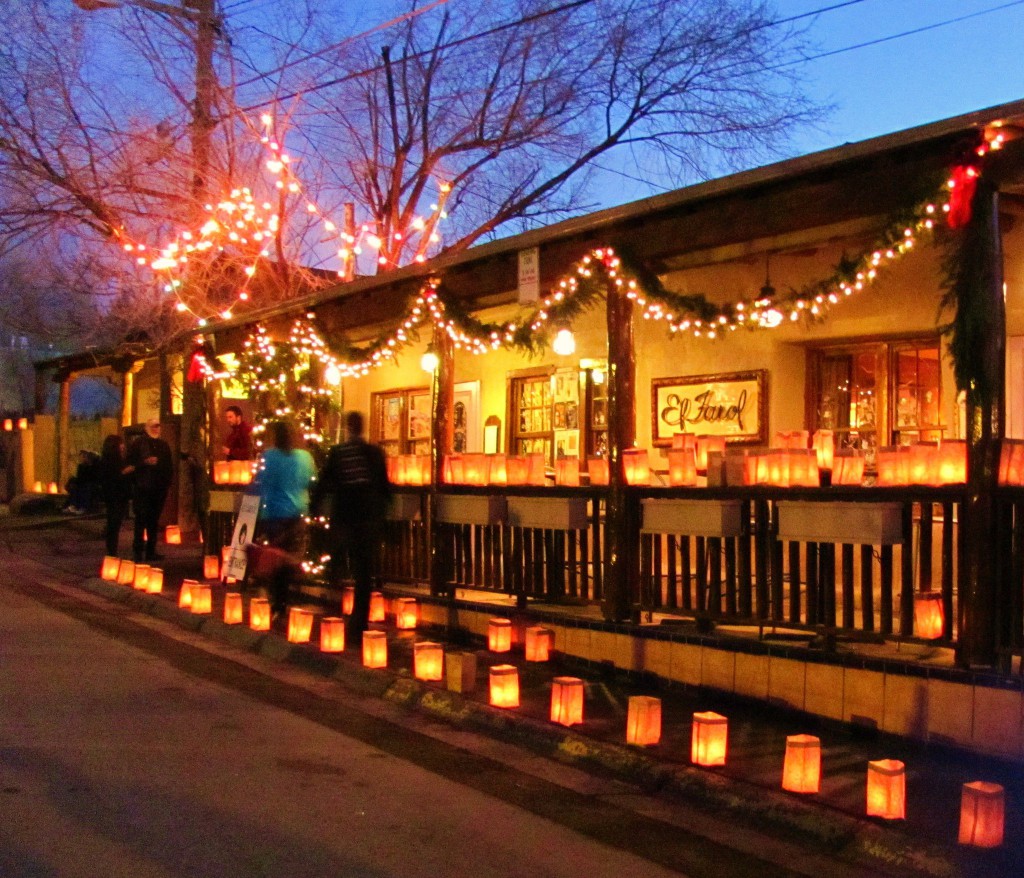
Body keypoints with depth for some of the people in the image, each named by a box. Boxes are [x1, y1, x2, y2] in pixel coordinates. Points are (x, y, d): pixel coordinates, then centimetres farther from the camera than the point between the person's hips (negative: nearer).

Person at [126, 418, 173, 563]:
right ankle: (138, 551, -4)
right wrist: (145, 462, -17)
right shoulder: (138, 443, 3)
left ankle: (151, 551, 11)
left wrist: (167, 482, 10)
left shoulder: (164, 446, 17)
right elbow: (131, 463, -3)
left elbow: (169, 466, 21)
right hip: (142, 488, -4)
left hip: (159, 488, 4)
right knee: (141, 518, -7)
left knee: (154, 520, 6)